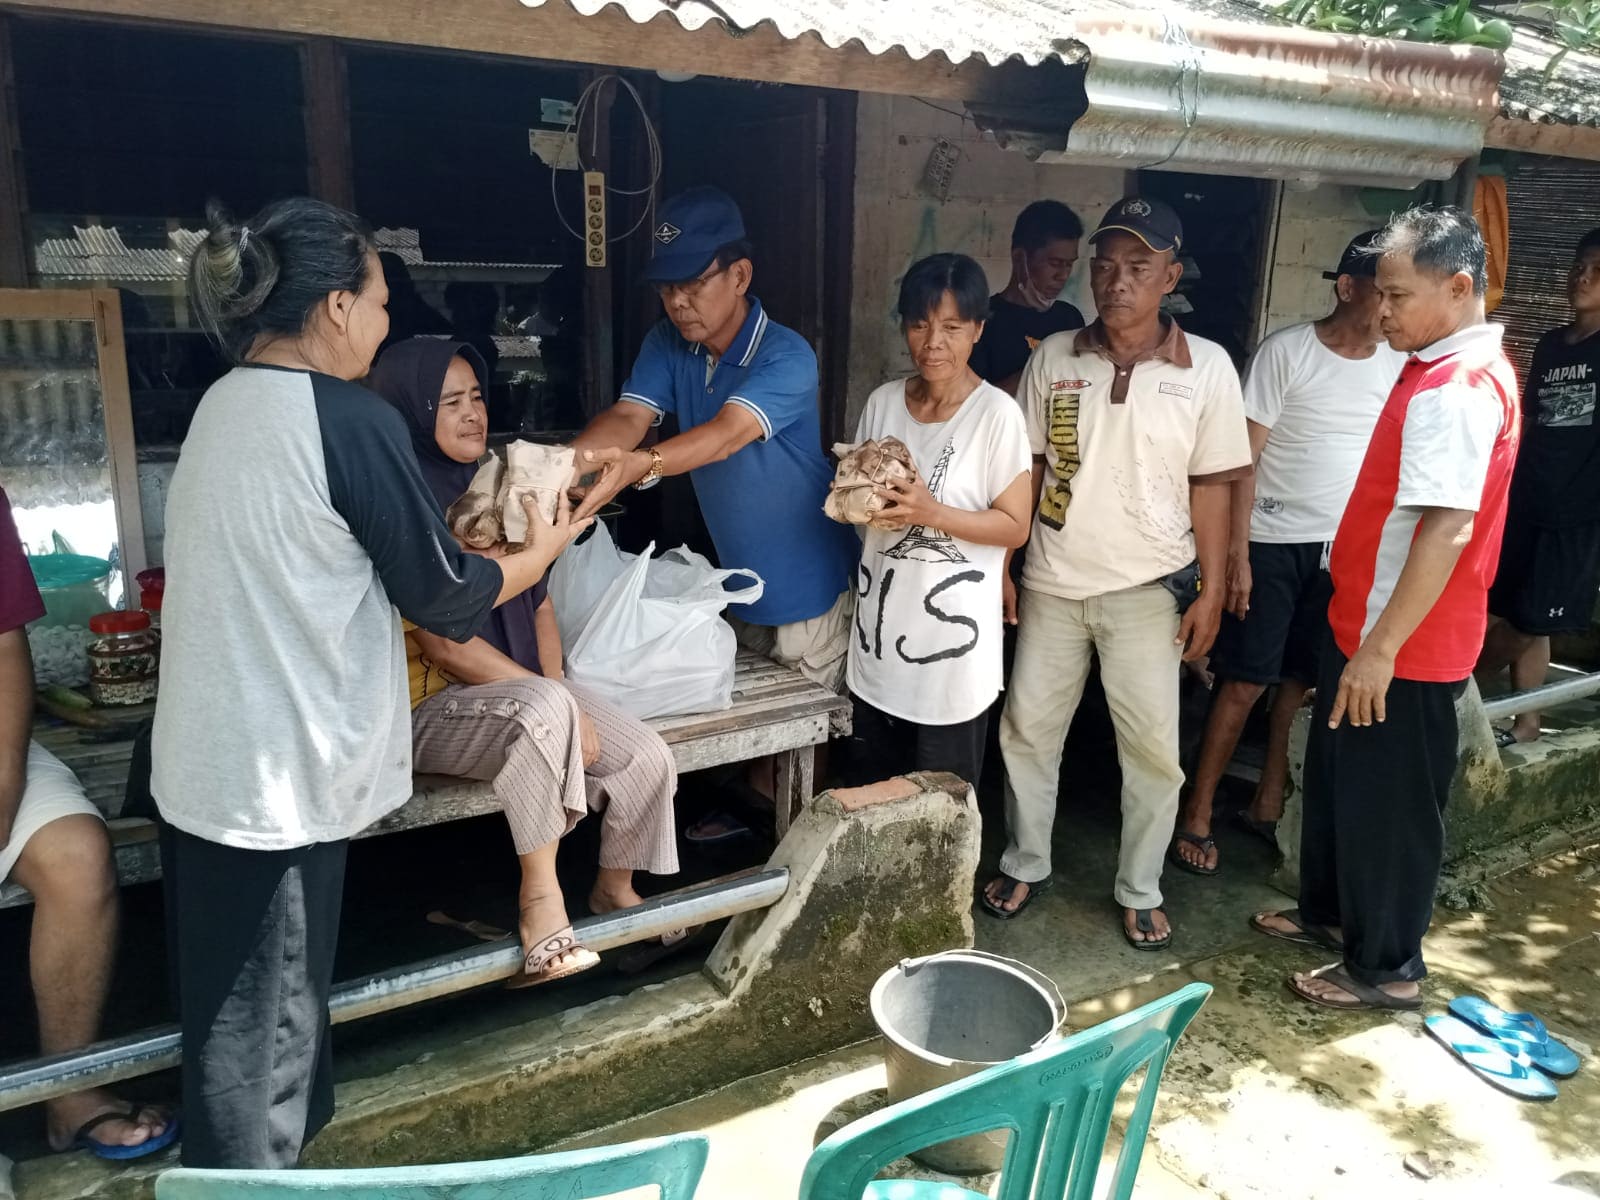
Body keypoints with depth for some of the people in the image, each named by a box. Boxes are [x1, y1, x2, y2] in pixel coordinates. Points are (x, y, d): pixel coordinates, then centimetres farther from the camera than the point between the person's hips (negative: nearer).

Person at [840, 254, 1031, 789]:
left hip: (952, 630, -5)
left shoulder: (997, 414, -12)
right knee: (868, 793, 16)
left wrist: (931, 513, -23)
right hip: (881, 622, 5)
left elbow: (1014, 527, -10)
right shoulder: (883, 402, 3)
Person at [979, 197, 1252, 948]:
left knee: (1153, 749, 4)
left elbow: (1211, 486, -2)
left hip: (1147, 587, -2)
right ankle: (1025, 865, 32)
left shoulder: (1206, 367, -5)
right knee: (1028, 730, 12)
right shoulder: (1053, 357, 0)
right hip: (1052, 582, 2)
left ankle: (1140, 892, 25)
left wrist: (1210, 590, -4)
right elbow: (1025, 471, 4)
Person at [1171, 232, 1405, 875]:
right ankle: (1197, 816, 9)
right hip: (1274, 542, -4)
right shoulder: (1286, 352, -8)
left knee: (1305, 681, 7)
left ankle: (1268, 803, 23)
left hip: (1349, 549, 5)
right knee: (1245, 681, -3)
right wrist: (1237, 551, -13)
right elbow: (1243, 459, -9)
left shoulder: (1396, 364, 7)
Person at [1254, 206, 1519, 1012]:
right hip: (1364, 624, 10)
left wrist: (1381, 647, -27)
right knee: (1336, 780, 22)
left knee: (1388, 804, 5)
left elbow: (1449, 527, -29)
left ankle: (1386, 967, 23)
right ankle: (1328, 911, 40)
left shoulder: (1459, 387, -22)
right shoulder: (1442, 369, 10)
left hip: (1403, 648, -10)